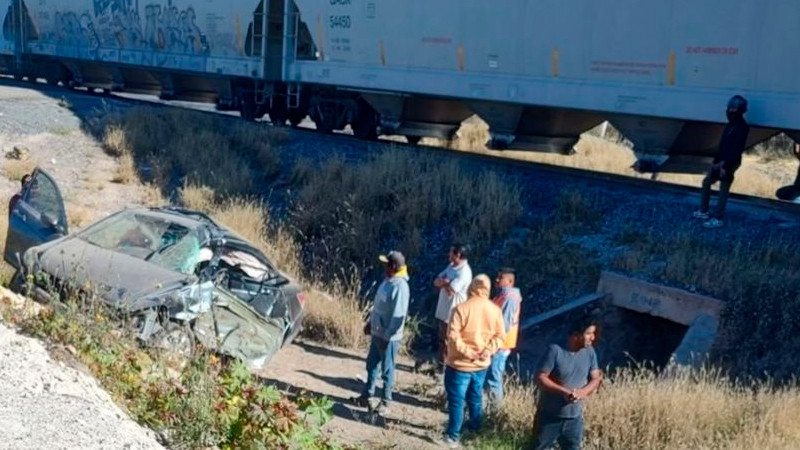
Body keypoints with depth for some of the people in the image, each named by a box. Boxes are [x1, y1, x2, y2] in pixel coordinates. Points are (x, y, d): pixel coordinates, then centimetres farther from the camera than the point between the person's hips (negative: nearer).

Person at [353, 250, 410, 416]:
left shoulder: (400, 286, -24)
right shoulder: (388, 280, 5)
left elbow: (399, 315, -25)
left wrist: (388, 336, -23)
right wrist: (370, 322, 19)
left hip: (389, 337, -9)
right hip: (377, 332, 9)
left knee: (387, 370, 5)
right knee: (371, 365, 18)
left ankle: (386, 402, 18)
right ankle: (367, 395, 31)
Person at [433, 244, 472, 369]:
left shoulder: (464, 272, -22)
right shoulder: (451, 266, 8)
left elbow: (450, 291, -26)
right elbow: (436, 282, 5)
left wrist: (444, 282, -7)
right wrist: (446, 282, -15)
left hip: (453, 313, -9)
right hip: (443, 310, 9)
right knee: (442, 339, 19)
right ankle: (441, 364, 32)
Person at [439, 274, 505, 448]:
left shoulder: (462, 308, -18)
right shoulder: (495, 310, -2)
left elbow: (453, 335, -23)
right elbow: (500, 335, 1)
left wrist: (467, 352, -16)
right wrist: (487, 351, -6)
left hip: (460, 364, -5)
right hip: (482, 364, 5)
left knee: (456, 401, 4)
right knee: (475, 398, 23)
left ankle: (453, 436, 8)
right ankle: (475, 428, 36)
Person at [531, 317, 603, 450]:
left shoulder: (589, 352, -2)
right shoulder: (555, 351, -18)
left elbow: (596, 379, 2)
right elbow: (540, 378, -18)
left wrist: (582, 392, -18)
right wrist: (564, 391, -27)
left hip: (574, 418, 4)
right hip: (549, 416, -4)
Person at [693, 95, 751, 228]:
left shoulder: (741, 127, -16)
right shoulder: (731, 125, 14)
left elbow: (737, 149, -22)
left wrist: (725, 165, -24)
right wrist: (716, 161, 14)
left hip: (729, 164, -10)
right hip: (721, 162, 10)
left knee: (724, 190, -5)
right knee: (706, 182, 16)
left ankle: (718, 219, -1)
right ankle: (704, 211, 26)